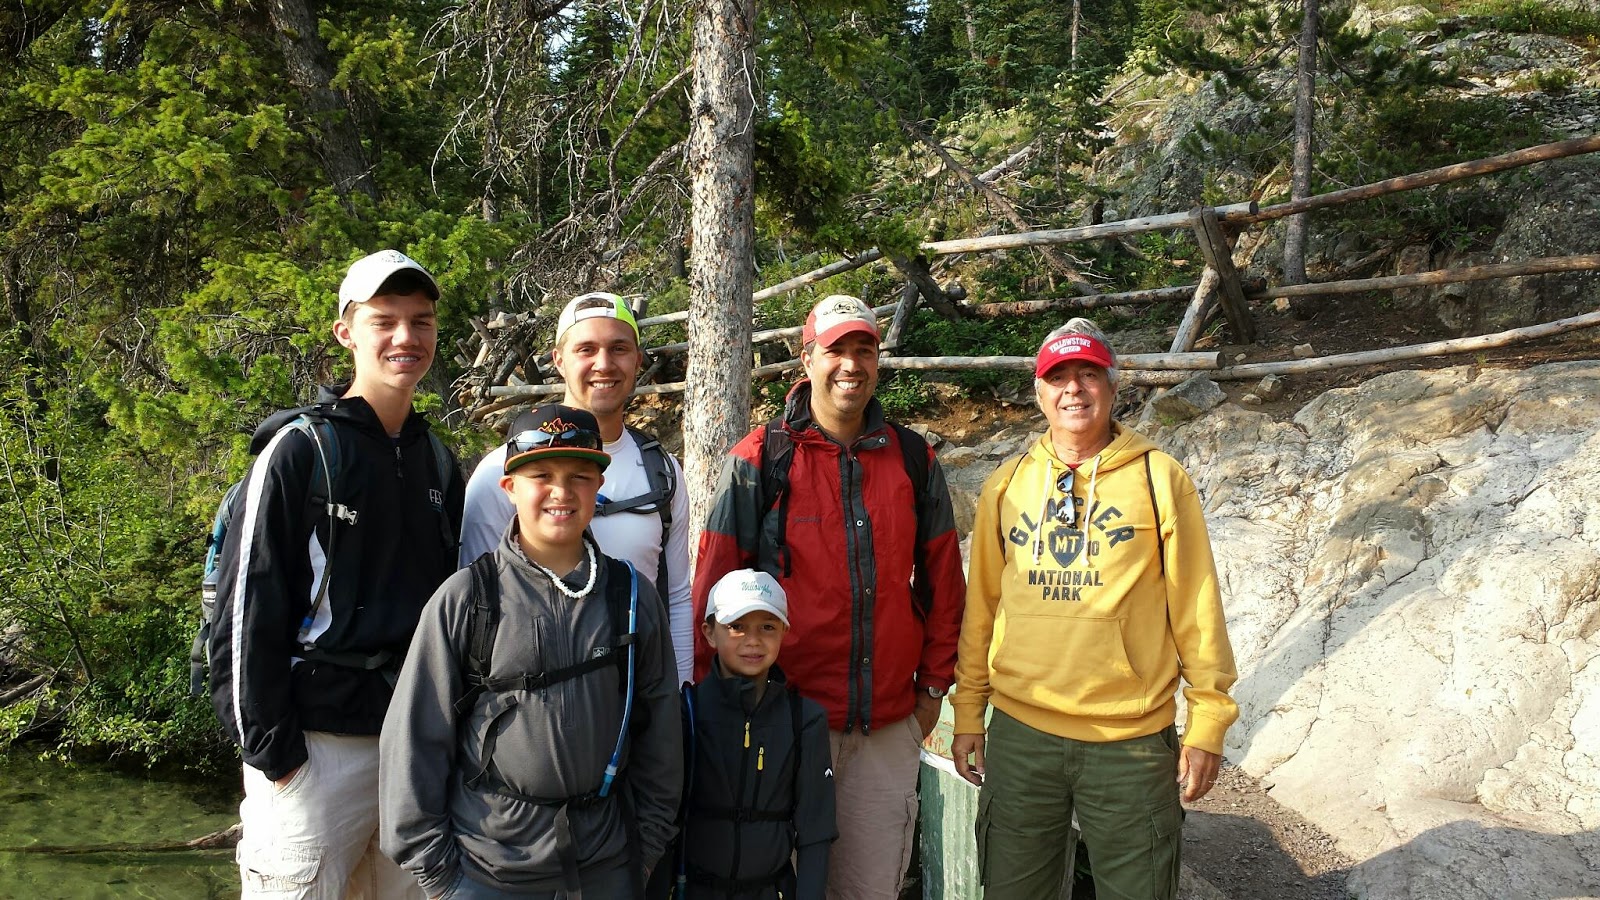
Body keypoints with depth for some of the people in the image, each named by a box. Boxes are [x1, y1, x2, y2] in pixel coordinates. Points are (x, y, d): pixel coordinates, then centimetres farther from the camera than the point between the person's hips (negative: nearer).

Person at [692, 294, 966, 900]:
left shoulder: (913, 460, 6)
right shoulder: (759, 462, -4)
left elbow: (941, 578, 11)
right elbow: (714, 584, -2)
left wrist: (934, 685, 11)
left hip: (890, 724, 3)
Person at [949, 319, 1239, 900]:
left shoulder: (1157, 477, -1)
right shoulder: (1006, 484, 7)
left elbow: (1195, 605, -1)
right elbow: (981, 606, 11)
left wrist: (1208, 721, -3)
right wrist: (967, 712, 10)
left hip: (1131, 739, -2)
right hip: (1020, 732, 3)